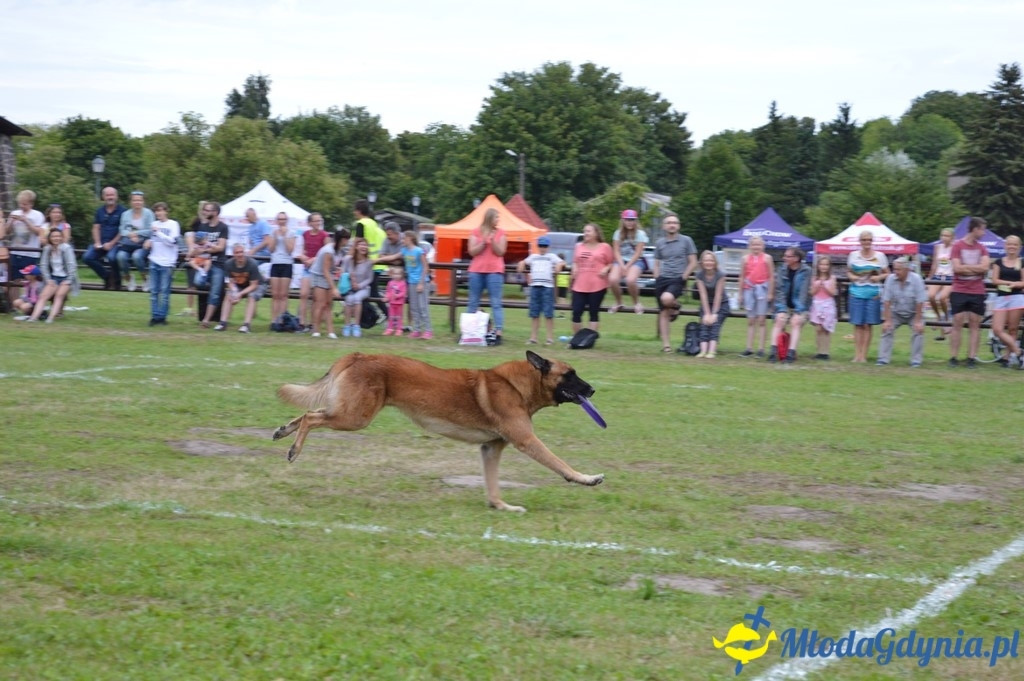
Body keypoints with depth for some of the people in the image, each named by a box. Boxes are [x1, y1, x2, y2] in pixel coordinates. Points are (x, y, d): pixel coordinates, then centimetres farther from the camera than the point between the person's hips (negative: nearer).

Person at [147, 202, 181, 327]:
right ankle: (154, 316, 6)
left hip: (167, 262, -4)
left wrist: (158, 232, -12)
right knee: (153, 291, 2)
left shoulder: (173, 225, -1)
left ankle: (162, 316, 3)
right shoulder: (154, 224, 12)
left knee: (165, 291, -2)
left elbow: (172, 241, -12)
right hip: (154, 261, 4)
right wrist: (149, 242, 5)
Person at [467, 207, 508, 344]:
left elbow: (500, 252, -1)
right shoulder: (476, 232, 6)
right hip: (476, 271, 2)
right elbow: (472, 251, 0)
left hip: (495, 271, -2)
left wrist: (493, 240, -15)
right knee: (473, 302, 8)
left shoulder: (500, 233, 5)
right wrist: (484, 242, -12)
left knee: (496, 303, -7)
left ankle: (498, 333, -11)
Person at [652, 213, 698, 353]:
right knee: (663, 312, 0)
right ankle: (666, 344, 5)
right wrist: (657, 278, 4)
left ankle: (675, 306, 3)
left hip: (678, 279, -4)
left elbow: (693, 263, 1)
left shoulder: (686, 241, 0)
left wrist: (683, 277, -7)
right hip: (662, 279, 4)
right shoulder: (659, 243, 10)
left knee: (666, 298, -33)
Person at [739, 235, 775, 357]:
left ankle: (761, 348, 1)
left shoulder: (767, 258, -1)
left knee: (762, 320, -1)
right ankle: (749, 348, 10)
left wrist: (770, 293, -7)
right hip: (749, 289, 3)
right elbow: (742, 277, 10)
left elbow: (771, 276, -1)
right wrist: (740, 293, 7)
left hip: (762, 289, -3)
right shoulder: (745, 258, 6)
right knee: (750, 320, 7)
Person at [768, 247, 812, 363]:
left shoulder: (806, 271, -5)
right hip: (785, 306, 2)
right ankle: (773, 350, -35)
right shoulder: (782, 269, 4)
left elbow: (804, 292, -11)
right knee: (779, 320, -25)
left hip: (800, 307, -2)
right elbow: (779, 289, -1)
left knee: (795, 322, -28)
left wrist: (798, 311, -19)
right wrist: (781, 308, -14)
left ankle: (791, 352, -36)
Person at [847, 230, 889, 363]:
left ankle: (863, 355, 4)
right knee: (857, 325, -1)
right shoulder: (853, 255, 7)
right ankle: (857, 355, 2)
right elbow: (848, 271, 16)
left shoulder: (880, 256, 4)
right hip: (856, 292, 1)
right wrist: (851, 276, -6)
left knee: (867, 325, 0)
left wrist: (879, 277, -10)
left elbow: (887, 274, 10)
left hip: (873, 293, -1)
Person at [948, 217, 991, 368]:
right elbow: (957, 268, -12)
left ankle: (972, 358, 4)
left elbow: (985, 267, -6)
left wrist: (965, 267, -9)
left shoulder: (982, 248, 8)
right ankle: (953, 357, 1)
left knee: (975, 325, 2)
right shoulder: (958, 246, -2)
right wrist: (976, 269, -7)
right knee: (957, 324, -2)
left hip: (977, 292, 3)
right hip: (959, 291, -3)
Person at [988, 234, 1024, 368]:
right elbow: (994, 280, 1)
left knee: (1012, 330, -1)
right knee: (997, 329, -9)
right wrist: (1010, 282, -10)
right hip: (1001, 298, 2)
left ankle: (1006, 356, 6)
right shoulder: (998, 262, 9)